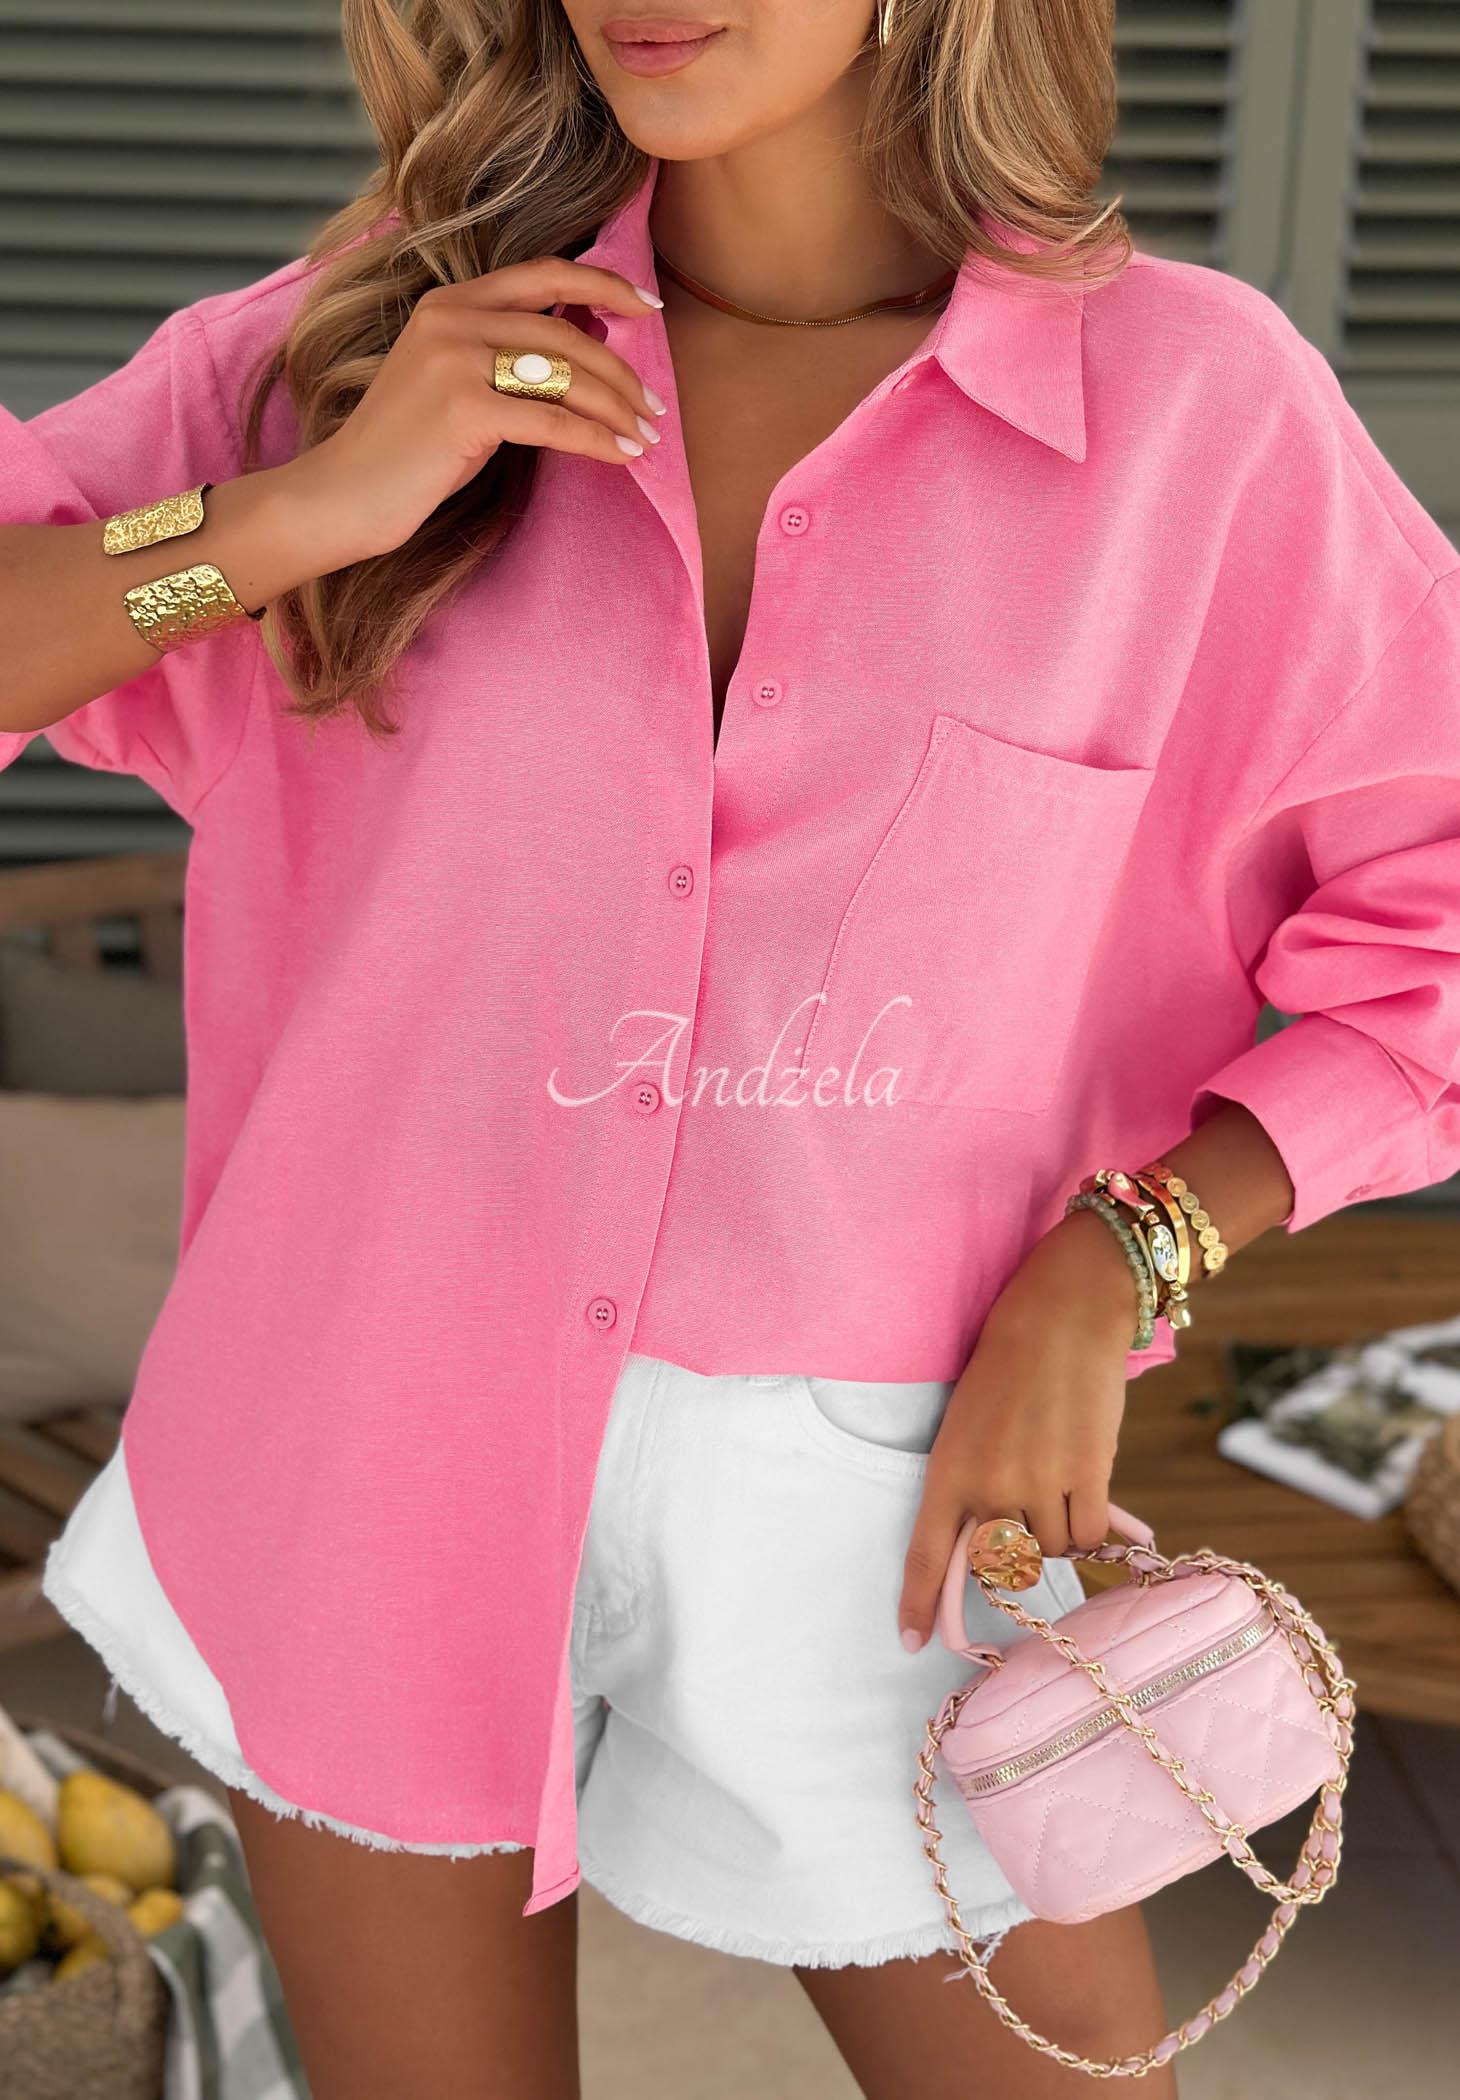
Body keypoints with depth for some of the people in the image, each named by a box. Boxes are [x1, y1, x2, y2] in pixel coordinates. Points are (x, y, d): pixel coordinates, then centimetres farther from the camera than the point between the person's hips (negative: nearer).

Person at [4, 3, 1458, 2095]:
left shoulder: (1194, 395, -10)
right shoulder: (398, 333, -4)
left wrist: (1103, 1274, -13)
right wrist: (302, 513, -19)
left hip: (862, 1500, 0)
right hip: (388, 1441, 1)